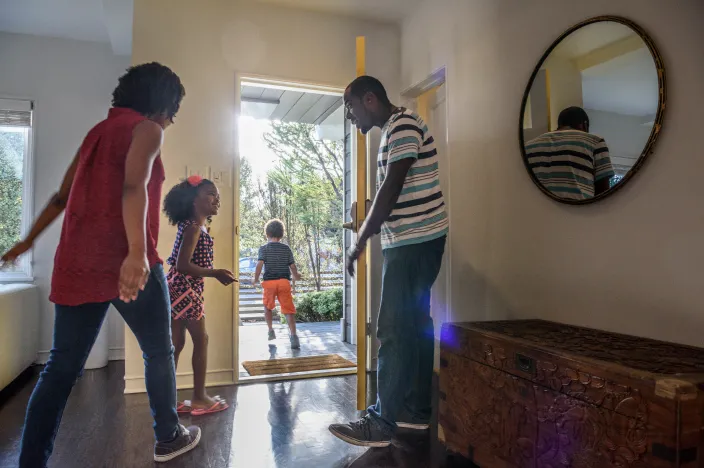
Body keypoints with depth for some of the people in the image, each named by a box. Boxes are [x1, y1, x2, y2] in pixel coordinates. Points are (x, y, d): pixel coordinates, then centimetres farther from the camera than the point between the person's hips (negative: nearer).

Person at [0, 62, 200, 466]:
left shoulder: (99, 130, 21)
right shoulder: (147, 129, -2)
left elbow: (63, 196, 26)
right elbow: (133, 187, -21)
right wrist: (137, 252, -33)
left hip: (77, 261, 7)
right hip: (124, 259, -7)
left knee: (62, 367, 8)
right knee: (159, 353, 11)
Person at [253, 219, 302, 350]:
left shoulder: (264, 248, 1)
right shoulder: (286, 248, 7)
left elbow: (260, 264, -11)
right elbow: (292, 266, 7)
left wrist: (256, 279, 1)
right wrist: (296, 276, 26)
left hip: (269, 281, -1)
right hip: (284, 281, 1)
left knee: (268, 307, 23)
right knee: (288, 310, -2)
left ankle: (271, 331, 23)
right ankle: (293, 335, -16)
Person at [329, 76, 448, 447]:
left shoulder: (403, 125, -12)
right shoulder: (394, 130, 19)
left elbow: (391, 190, -19)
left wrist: (360, 242, -14)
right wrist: (366, 231, 19)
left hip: (414, 241, -10)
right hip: (413, 239, 10)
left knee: (394, 330, -7)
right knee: (415, 323, 12)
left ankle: (382, 422, 2)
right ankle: (417, 409, 22)